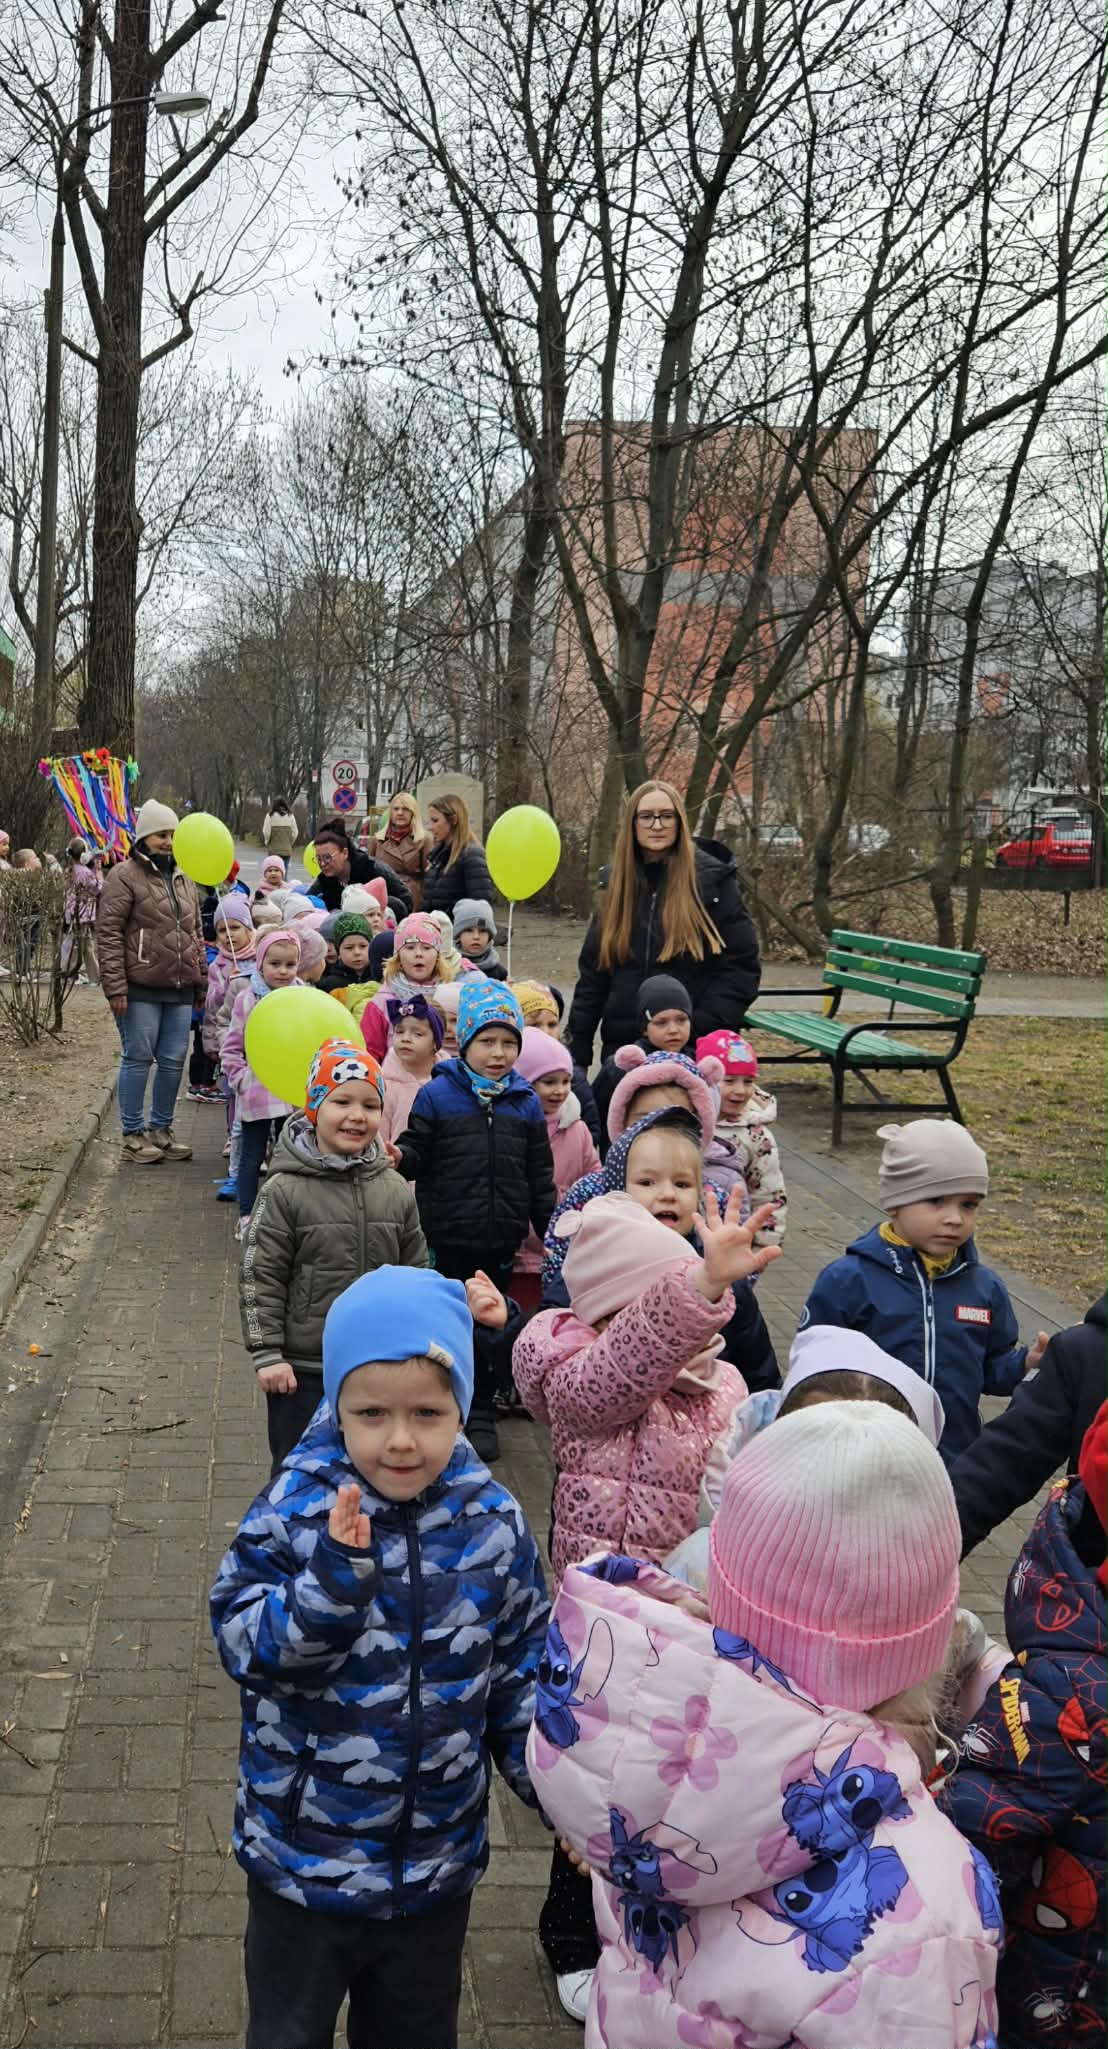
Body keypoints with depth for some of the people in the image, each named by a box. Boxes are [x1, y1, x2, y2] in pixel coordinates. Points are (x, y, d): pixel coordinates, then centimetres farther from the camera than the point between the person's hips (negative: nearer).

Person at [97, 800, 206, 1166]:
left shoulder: (183, 880, 18)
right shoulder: (125, 876, -4)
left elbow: (195, 934, 23)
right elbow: (108, 933, -10)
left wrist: (202, 981, 17)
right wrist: (115, 986, -15)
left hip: (180, 990, 6)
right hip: (141, 989, -6)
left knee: (174, 1061, 8)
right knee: (138, 1059, 0)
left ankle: (161, 1129, 22)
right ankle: (133, 1135, 10)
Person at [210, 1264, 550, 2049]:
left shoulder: (494, 1521, -11)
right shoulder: (293, 1513, -19)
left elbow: (522, 1669, 0)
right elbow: (247, 1649, -23)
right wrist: (337, 1574, -37)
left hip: (439, 1866, 2)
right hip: (303, 1862, -2)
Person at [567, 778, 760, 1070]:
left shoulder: (712, 879, -4)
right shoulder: (617, 883, 9)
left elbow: (741, 965, -6)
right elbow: (592, 971, 12)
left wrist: (704, 1028, -17)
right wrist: (577, 1047, 6)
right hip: (622, 1045, 4)